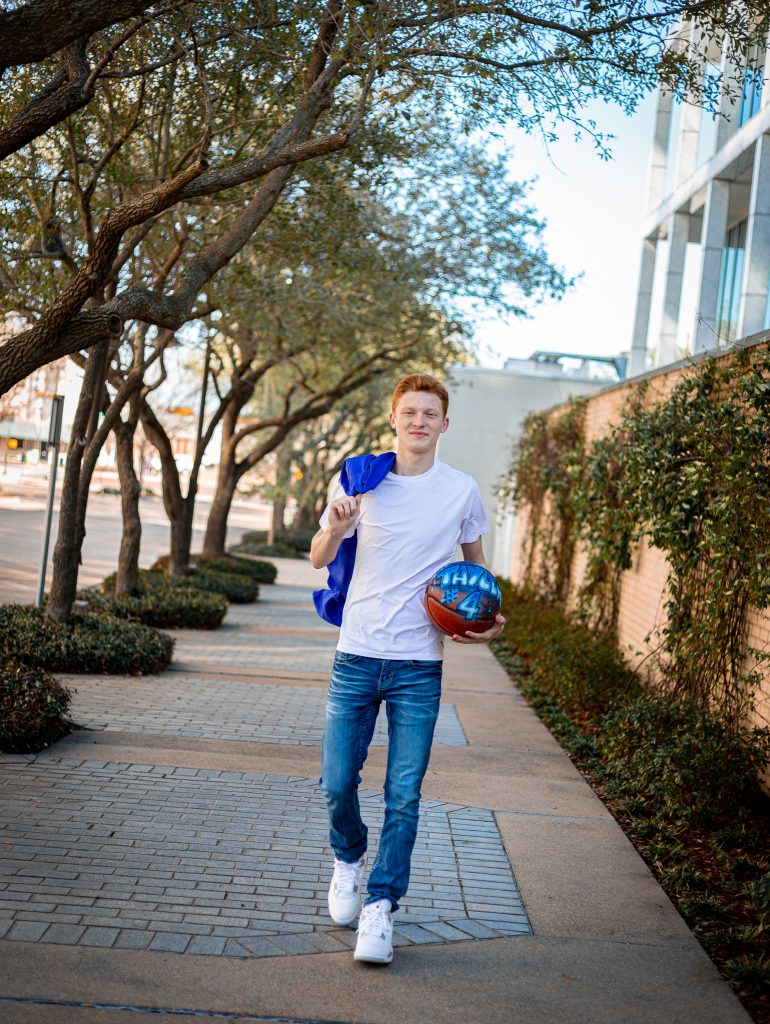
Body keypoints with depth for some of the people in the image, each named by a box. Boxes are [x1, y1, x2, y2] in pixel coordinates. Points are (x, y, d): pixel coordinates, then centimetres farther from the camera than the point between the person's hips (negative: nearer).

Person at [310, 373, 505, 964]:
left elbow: (475, 561, 18)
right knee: (337, 782, 2)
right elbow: (320, 560, 9)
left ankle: (381, 907, 7)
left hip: (419, 664, -1)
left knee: (404, 794, -3)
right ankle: (349, 860, 31)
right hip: (357, 656, 1)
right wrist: (337, 528, -13)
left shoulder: (462, 491, 2)